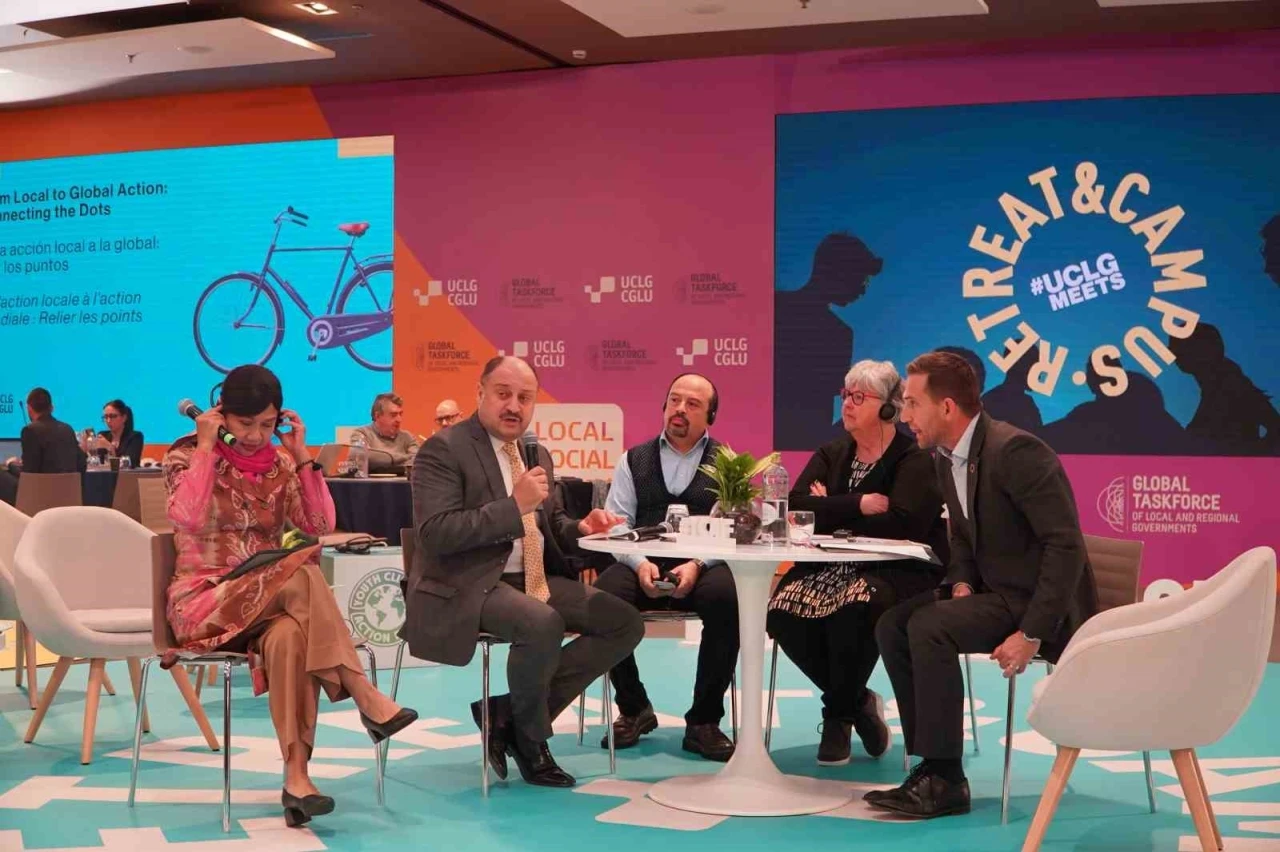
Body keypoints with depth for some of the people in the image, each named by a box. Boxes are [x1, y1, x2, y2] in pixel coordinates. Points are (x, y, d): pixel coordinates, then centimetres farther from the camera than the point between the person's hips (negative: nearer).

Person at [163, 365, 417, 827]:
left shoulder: (280, 463, 10)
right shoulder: (188, 454, -1)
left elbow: (319, 524, -1)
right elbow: (187, 517, -20)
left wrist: (301, 455, -4)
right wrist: (205, 447, -15)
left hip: (269, 599, 3)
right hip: (204, 598, -3)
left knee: (289, 636, -36)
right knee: (303, 571, -32)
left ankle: (297, 777, -37)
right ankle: (366, 698, -31)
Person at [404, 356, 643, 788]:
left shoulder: (538, 454, 16)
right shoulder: (443, 450, -8)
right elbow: (435, 532, -20)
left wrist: (580, 527, 3)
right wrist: (514, 506, -24)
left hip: (535, 579, 8)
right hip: (468, 587, -8)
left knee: (625, 623, -5)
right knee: (542, 624, -36)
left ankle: (507, 711, -1)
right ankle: (530, 739, -7)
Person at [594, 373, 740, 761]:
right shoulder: (634, 460, 18)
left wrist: (698, 565, -18)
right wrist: (639, 563, -12)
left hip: (704, 568, -1)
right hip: (642, 565, 1)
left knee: (727, 598, -35)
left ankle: (704, 721, -18)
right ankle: (634, 709, -6)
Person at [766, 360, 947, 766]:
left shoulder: (916, 460, -2)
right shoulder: (831, 454, 15)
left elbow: (904, 524, -19)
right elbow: (797, 507, -2)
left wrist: (833, 512, -8)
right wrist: (858, 505, -15)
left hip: (898, 572, -5)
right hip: (834, 566, 5)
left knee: (853, 609, -36)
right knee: (783, 611, -24)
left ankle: (838, 716, -9)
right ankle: (856, 702, -1)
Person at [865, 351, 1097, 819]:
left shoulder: (1015, 450, -21)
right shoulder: (947, 459, 7)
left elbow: (1067, 545, -24)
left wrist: (1032, 633, -26)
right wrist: (961, 584, -3)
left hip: (1042, 603, -9)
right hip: (995, 592, 9)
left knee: (929, 627, -26)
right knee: (892, 626, -6)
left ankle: (945, 780, -17)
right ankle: (930, 764, -2)